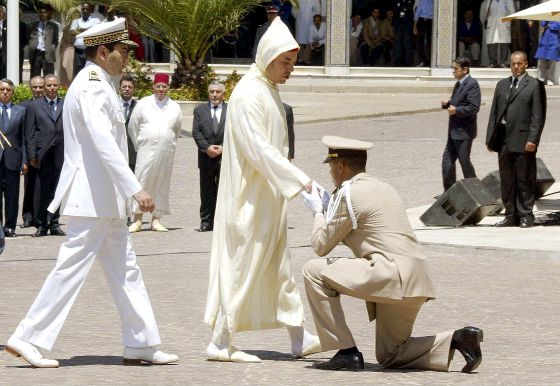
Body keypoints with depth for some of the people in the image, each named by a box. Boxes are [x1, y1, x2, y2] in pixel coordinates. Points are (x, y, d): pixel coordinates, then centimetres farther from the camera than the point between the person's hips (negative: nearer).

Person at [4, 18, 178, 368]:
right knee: (73, 267, -8)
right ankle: (29, 338, -4)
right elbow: (104, 144, -25)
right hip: (93, 198, -11)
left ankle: (141, 344, 14)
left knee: (125, 270, 11)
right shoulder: (92, 87, -16)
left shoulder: (95, 85, 16)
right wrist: (135, 188, -28)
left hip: (104, 200, 11)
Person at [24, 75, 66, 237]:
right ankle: (42, 225, 4)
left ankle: (54, 224, 11)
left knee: (57, 192, 5)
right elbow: (29, 134, 3)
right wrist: (31, 155, -5)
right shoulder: (34, 106, 7)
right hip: (43, 155, -2)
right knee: (43, 192, -2)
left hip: (61, 155, 2)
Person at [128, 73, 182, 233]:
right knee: (142, 183, -8)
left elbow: (177, 130, 21)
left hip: (166, 152, 2)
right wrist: (139, 146, 12)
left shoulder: (174, 107, 10)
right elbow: (133, 127, 9)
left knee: (162, 185, 4)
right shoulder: (143, 104, 4)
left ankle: (156, 220, 9)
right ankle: (137, 220, -5)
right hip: (146, 151, -2)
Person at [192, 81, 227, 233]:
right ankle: (206, 221, 7)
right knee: (206, 191, 4)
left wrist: (224, 148, -12)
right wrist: (207, 148, -12)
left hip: (226, 156, -1)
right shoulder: (200, 111, 10)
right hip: (206, 157, 1)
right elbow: (196, 132, 1)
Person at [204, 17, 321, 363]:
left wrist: (297, 181, 17)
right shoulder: (248, 95, -18)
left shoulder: (270, 92, 13)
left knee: (280, 268, 12)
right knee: (243, 267, -5)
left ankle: (299, 338, 16)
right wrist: (301, 181, -28)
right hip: (250, 201, -10)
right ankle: (221, 343, 1)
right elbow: (258, 151, -26)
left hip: (268, 199, 10)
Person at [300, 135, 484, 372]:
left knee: (314, 271, 1)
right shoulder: (384, 189, 23)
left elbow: (321, 245, 3)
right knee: (389, 356, 17)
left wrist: (318, 211, 20)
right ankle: (457, 340, -1)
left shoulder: (348, 193, -4)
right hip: (416, 283, 9)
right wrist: (328, 206, 37)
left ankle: (346, 352, -1)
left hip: (391, 273, -9)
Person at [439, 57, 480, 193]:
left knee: (464, 161, -3)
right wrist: (448, 103, 6)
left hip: (464, 131, -10)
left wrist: (456, 110, -25)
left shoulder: (472, 84, -14)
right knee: (447, 161, 10)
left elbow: (473, 108, -21)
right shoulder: (458, 84, 15)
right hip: (454, 131, 10)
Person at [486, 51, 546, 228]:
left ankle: (525, 216, 5)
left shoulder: (535, 85, -3)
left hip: (523, 140, -6)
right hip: (504, 139, 6)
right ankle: (511, 215, 16)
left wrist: (533, 139, -15)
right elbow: (494, 113, 15)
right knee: (507, 180, 9)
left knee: (525, 180, -1)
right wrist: (490, 138, 9)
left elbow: (538, 115, -8)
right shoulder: (502, 85, 15)